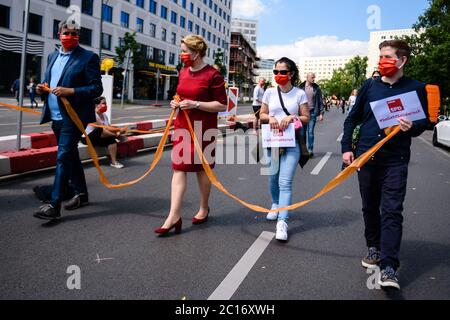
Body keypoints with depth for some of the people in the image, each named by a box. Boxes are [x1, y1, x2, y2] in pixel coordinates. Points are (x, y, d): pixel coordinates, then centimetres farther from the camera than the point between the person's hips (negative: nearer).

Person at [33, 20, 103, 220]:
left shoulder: (88, 58, -6)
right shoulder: (53, 56, 15)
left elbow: (96, 89, -12)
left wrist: (70, 91, -22)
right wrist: (42, 88, 2)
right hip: (56, 115, 7)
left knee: (63, 157, -11)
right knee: (70, 155, 15)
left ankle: (54, 205, -9)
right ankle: (81, 194, 29)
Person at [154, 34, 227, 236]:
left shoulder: (212, 75, -11)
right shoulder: (183, 72, 10)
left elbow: (222, 106, -12)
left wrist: (195, 104, -19)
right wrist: (176, 102, 4)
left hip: (203, 128, -6)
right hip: (182, 126, 6)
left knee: (201, 168, 8)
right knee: (179, 168, -1)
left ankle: (204, 209, 28)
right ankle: (174, 216, -2)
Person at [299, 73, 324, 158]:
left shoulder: (317, 88, 5)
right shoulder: (301, 87, 3)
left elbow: (320, 101, 7)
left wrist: (321, 113, 0)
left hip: (312, 112, 0)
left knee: (310, 132, -3)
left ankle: (310, 150, 2)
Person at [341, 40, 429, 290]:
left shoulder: (416, 88, -1)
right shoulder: (370, 85, 5)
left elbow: (425, 122, 4)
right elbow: (353, 118, 9)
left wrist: (412, 127, -19)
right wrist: (346, 148, 2)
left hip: (395, 161, -3)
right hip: (366, 156, 3)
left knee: (392, 211, -8)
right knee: (370, 207, 14)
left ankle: (389, 266, -7)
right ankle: (374, 248, 32)